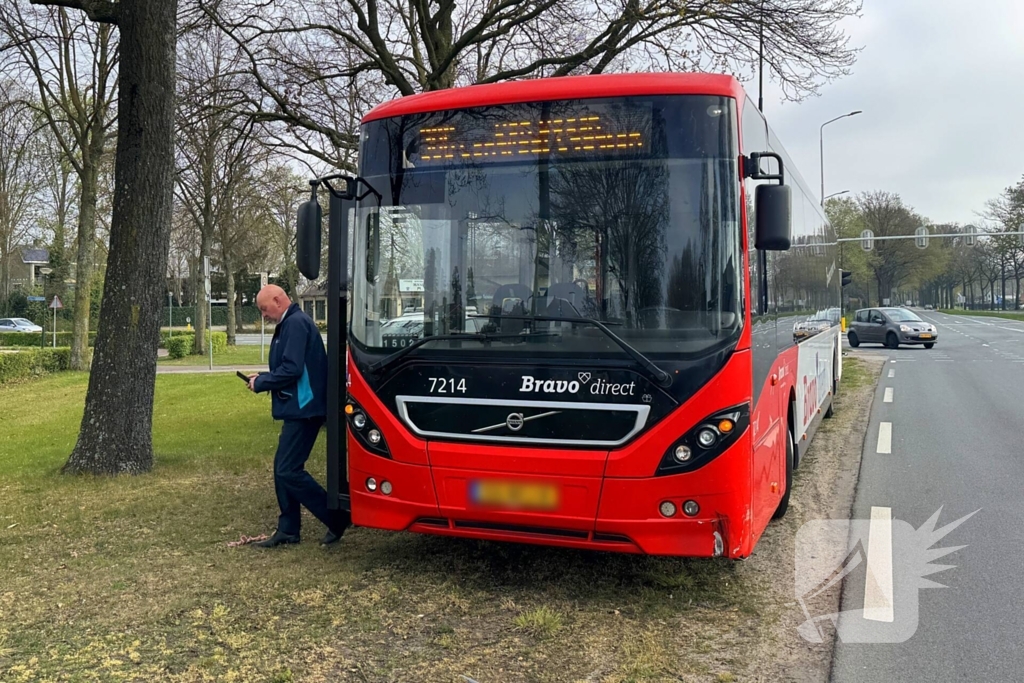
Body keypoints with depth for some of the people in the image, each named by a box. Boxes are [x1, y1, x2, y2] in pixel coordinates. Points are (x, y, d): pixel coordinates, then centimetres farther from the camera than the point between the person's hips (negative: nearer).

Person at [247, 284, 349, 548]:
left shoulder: (296, 323, -15)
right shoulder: (290, 324, 17)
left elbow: (291, 369, -23)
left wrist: (261, 384, -10)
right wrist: (263, 377, 9)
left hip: (303, 409, -10)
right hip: (297, 409, 10)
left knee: (288, 471, -8)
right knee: (283, 468, 12)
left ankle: (337, 518, 1)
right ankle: (288, 529, 20)